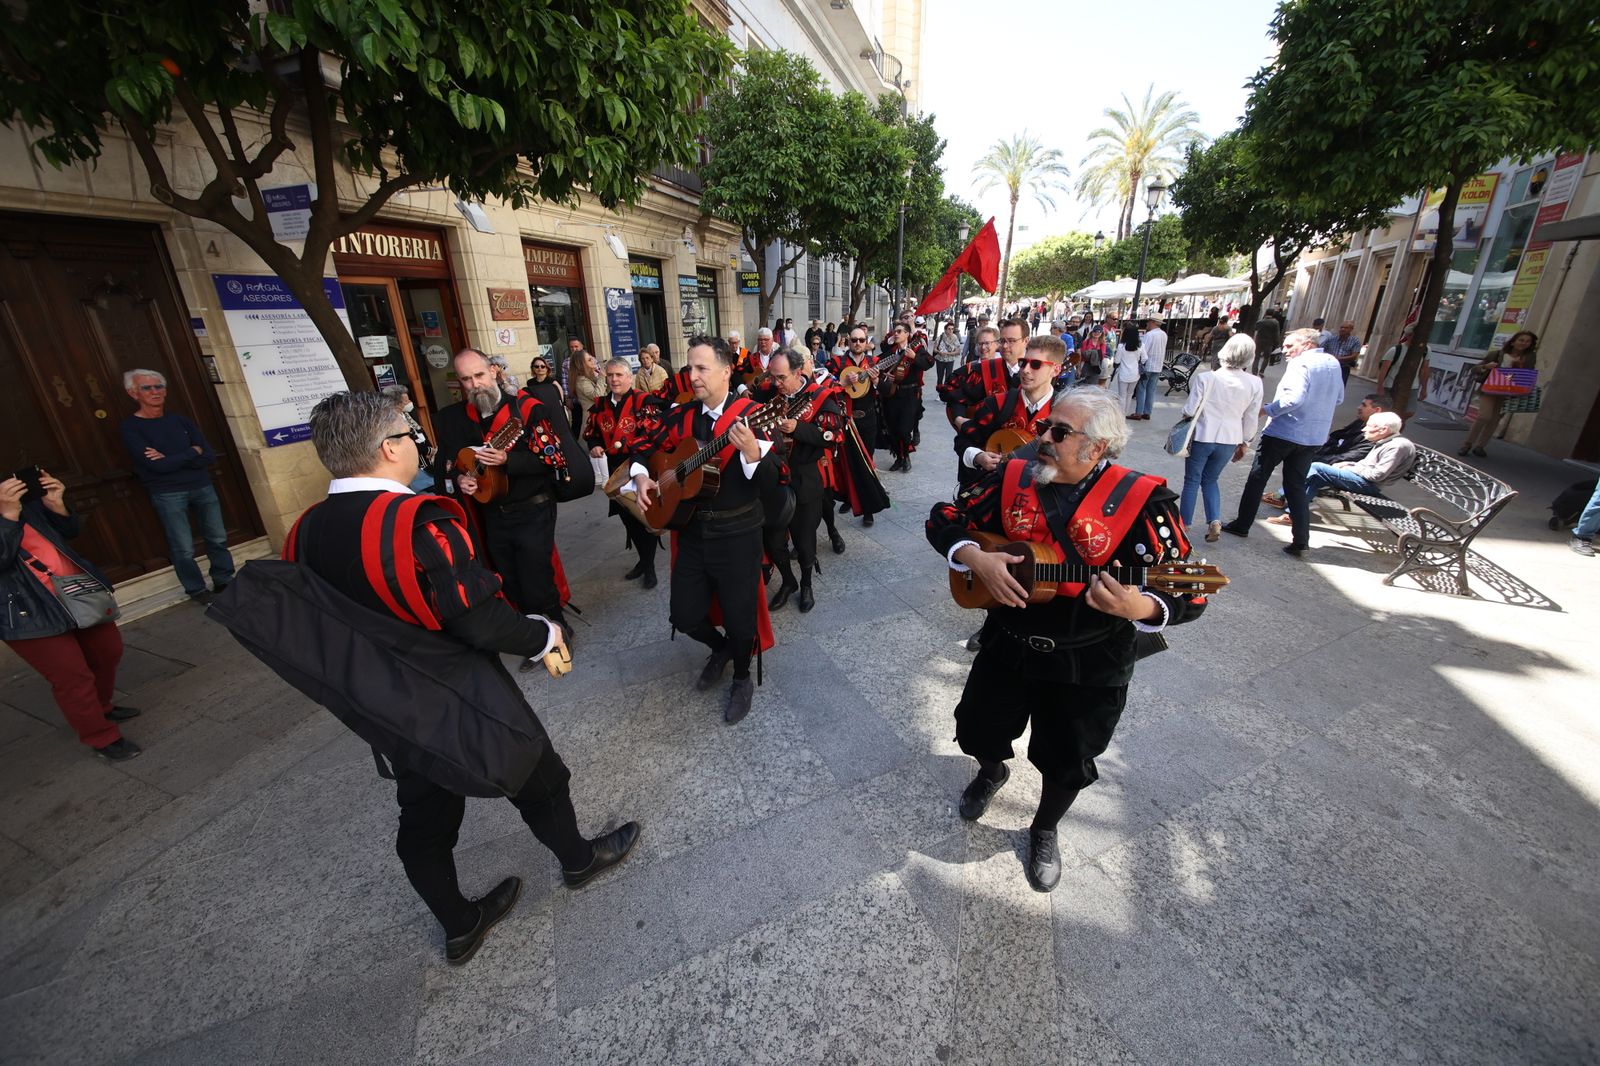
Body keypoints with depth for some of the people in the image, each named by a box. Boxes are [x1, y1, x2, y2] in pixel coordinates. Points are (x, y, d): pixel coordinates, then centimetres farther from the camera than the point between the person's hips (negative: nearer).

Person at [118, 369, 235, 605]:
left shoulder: (179, 420, 7)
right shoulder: (130, 427, -4)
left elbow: (209, 456, -1)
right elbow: (156, 465, -16)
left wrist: (170, 459, -13)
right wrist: (193, 452, -8)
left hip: (202, 486, 4)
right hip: (167, 494, -3)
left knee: (218, 538, 8)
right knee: (183, 548, -2)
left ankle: (224, 582, 23)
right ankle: (197, 591, 12)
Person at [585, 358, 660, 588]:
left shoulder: (643, 401, -11)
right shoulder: (600, 405, 7)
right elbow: (591, 433, 16)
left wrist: (625, 444, -31)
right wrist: (594, 446, -5)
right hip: (616, 470, 6)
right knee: (626, 516, 15)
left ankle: (649, 565, 20)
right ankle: (643, 558, 34)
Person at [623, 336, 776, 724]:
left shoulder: (751, 414, -11)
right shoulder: (681, 415, 5)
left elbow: (770, 480, -18)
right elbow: (644, 446, 18)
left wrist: (752, 452, -37)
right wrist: (641, 477, 0)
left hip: (737, 534, -5)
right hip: (691, 529, 5)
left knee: (739, 616, 6)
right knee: (685, 616, 10)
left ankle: (742, 678, 36)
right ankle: (721, 647, 43)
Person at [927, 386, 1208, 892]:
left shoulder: (1141, 500, -16)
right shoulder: (1012, 479, -7)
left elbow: (1187, 592, -17)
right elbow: (944, 519, -4)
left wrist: (1140, 609, -39)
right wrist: (977, 559, -23)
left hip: (1089, 666, -2)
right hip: (1006, 645, 3)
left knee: (1067, 764, 16)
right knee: (976, 730, 18)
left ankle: (1044, 830, 50)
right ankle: (991, 770, 57)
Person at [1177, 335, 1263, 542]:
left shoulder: (1205, 377, -16)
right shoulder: (1254, 383, -5)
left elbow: (1190, 410, -12)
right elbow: (1251, 419, 4)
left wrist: (1186, 414, 11)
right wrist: (1244, 443, 16)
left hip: (1203, 437, -3)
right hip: (1230, 440, 3)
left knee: (1192, 481, 11)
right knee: (1210, 480, 22)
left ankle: (1184, 525, 16)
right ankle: (1215, 521, 9)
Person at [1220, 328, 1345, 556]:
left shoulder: (1300, 364, -13)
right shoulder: (1334, 363, 13)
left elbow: (1294, 398, -26)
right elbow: (1338, 398, 22)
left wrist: (1266, 410, -17)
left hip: (1283, 432, -7)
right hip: (1313, 437, 7)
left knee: (1257, 479, 7)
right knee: (1296, 486, 11)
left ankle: (1242, 525, 14)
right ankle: (1301, 540, 8)